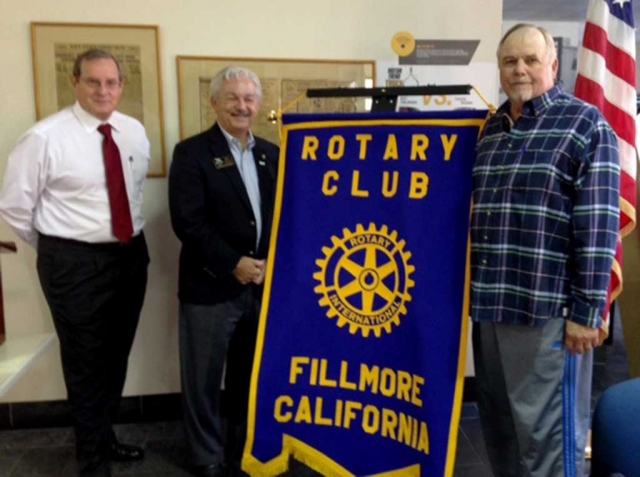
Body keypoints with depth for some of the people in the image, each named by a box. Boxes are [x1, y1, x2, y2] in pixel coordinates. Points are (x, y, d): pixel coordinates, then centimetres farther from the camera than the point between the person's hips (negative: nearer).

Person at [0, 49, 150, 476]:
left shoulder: (136, 133, 3)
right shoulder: (45, 137, -13)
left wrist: (130, 243, 12)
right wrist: (57, 251, 1)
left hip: (131, 255, 6)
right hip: (75, 263, -5)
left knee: (116, 358, 19)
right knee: (85, 364, 8)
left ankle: (105, 436, 41)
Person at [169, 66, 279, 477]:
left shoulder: (272, 154, 11)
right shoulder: (192, 152, -5)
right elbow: (187, 221, -13)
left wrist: (267, 263, -5)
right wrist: (234, 264, -16)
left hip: (263, 284, 4)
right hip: (211, 286, -4)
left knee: (250, 378, 17)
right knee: (205, 380, 9)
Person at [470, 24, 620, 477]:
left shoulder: (584, 124, -4)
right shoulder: (491, 129, 15)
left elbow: (597, 226, -11)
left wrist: (586, 311, -15)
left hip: (547, 311, -6)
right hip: (489, 306, 6)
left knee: (546, 435, 2)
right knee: (499, 429, 17)